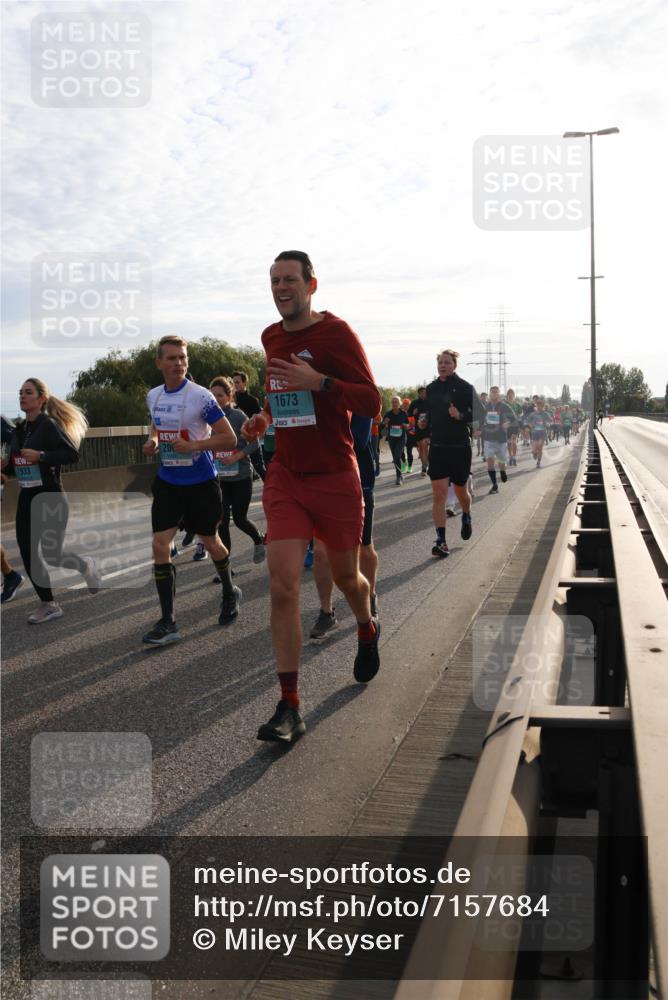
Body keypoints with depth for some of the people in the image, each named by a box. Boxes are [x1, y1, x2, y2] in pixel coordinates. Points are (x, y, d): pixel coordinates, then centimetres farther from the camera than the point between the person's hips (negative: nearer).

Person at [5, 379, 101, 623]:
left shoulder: (49, 425, -11)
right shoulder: (17, 431, 9)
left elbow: (73, 455, -20)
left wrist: (40, 456, -24)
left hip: (50, 497, -7)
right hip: (26, 497, 7)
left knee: (51, 555, -4)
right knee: (28, 553, 3)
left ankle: (85, 566, 28)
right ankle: (48, 605, 16)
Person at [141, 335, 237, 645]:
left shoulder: (200, 396, -15)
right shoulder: (153, 396, 3)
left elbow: (229, 439, -14)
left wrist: (192, 445, -23)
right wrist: (152, 440, 2)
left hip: (201, 482, -4)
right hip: (168, 482, 4)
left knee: (210, 541, 13)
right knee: (160, 545, -8)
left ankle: (230, 593, 42)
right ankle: (167, 623, -4)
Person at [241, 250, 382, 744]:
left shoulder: (336, 333, -9)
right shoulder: (271, 337, 10)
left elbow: (371, 402, -14)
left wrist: (318, 382, -26)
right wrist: (266, 416, 10)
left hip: (335, 478, -4)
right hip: (286, 478, 4)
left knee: (346, 577, 14)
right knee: (283, 586, -10)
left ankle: (368, 631, 51)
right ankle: (289, 708, -6)